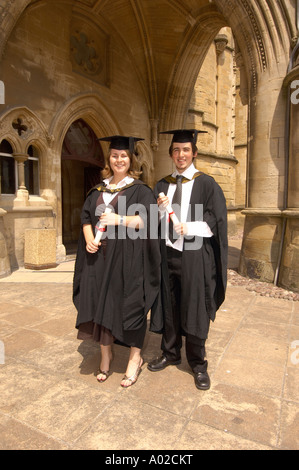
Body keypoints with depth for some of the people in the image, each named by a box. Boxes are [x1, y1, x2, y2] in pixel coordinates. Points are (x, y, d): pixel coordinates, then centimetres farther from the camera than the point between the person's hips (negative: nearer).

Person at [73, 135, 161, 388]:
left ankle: (135, 357, 19)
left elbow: (146, 219, -10)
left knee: (129, 304, 1)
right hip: (99, 256, 5)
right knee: (100, 302, 7)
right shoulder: (99, 189, 15)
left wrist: (119, 220, -22)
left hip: (128, 258, -4)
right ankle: (105, 353, 26)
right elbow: (86, 217, 11)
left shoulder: (140, 189, 1)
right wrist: (89, 238, -7)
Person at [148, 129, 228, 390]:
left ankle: (198, 363, 25)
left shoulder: (206, 183, -1)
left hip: (194, 255, -3)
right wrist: (160, 209, -10)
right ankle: (171, 353, 34)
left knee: (194, 309, 5)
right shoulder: (162, 185, 11)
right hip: (167, 253, 4)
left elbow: (216, 221, -6)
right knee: (169, 307, 13)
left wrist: (189, 227, -21)